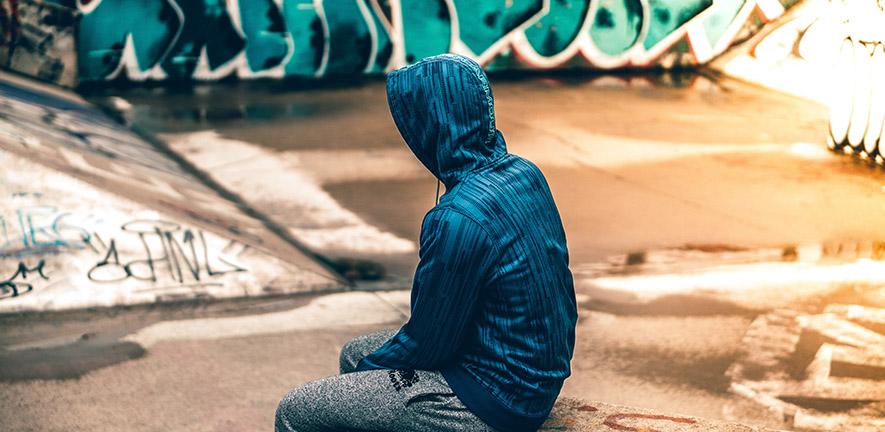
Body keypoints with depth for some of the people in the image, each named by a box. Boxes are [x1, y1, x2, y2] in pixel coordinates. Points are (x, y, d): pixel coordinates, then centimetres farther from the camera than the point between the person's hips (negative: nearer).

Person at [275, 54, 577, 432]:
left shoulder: (457, 219, -28)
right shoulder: (523, 173, 0)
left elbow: (426, 344, -17)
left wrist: (370, 366, 3)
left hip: (495, 398, -9)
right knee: (355, 353, 25)